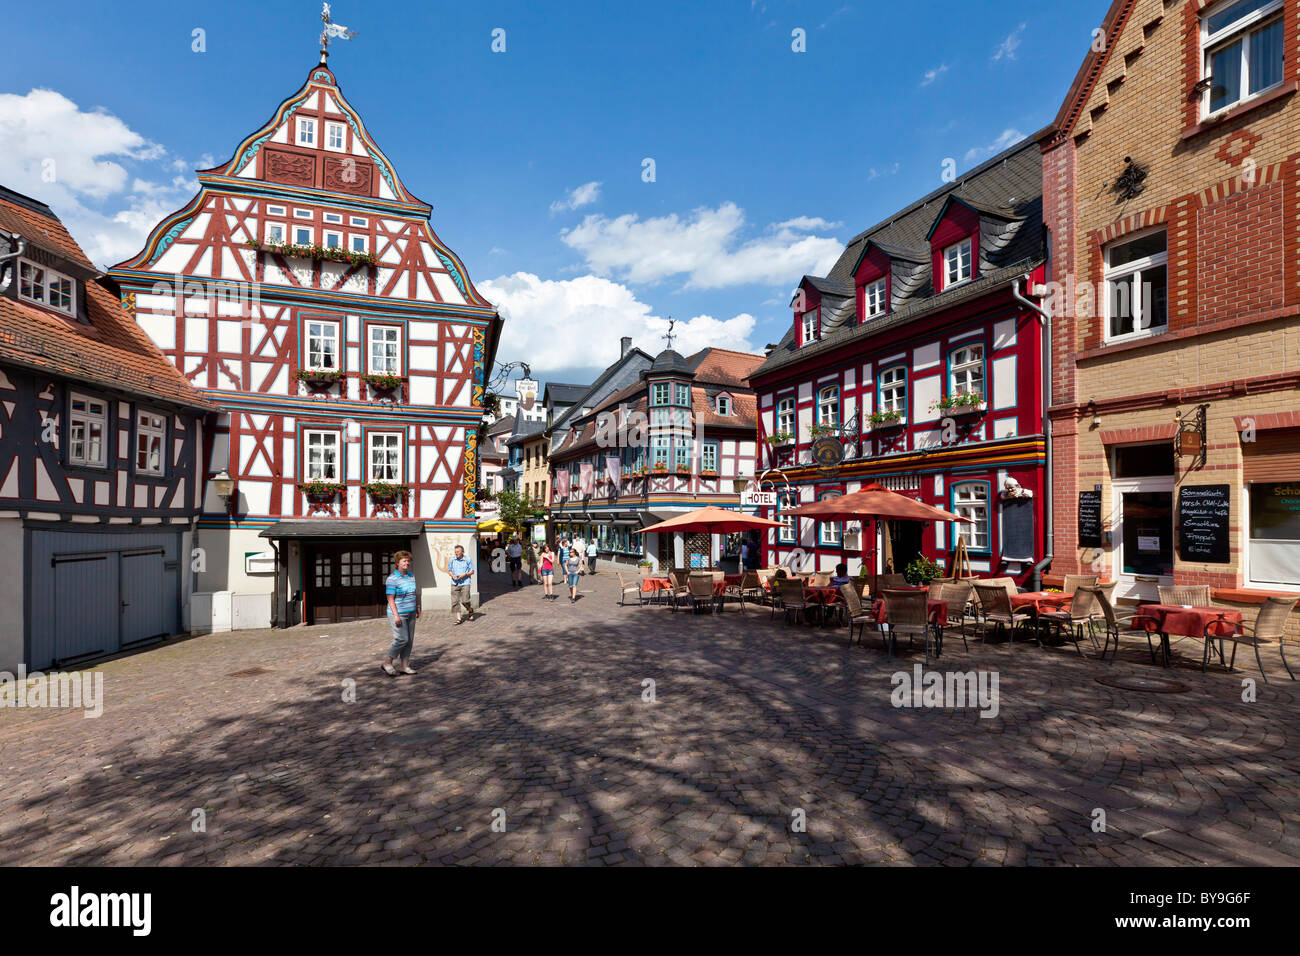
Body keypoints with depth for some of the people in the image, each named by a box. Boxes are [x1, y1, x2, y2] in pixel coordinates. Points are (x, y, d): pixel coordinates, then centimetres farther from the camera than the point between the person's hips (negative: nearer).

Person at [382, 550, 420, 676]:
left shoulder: (411, 576, 9)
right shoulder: (392, 579, -13)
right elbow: (390, 599, -16)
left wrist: (417, 608, 17)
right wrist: (396, 615, -20)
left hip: (410, 613, 7)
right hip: (398, 614, -7)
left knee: (410, 640, 6)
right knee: (402, 639, -9)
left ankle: (404, 666, 14)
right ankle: (387, 663, 8)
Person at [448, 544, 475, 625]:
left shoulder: (468, 560, 0)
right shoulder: (452, 560, 7)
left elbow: (472, 571, 3)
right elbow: (449, 570, 16)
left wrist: (465, 574, -14)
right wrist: (452, 576, -5)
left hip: (465, 583, -3)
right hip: (454, 583, 3)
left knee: (465, 601, -8)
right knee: (455, 601, -3)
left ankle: (471, 612, 21)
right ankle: (458, 618, 5)